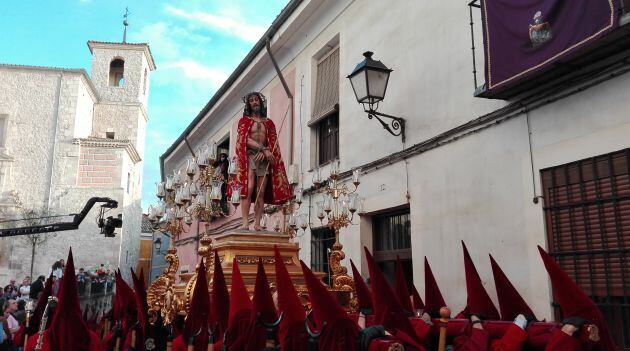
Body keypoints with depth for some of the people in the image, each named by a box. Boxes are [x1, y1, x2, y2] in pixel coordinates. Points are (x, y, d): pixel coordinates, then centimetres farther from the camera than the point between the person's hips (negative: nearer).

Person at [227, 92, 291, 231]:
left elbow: (273, 142, 8)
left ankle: (257, 224, -6)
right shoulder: (244, 120, 12)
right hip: (249, 156, -3)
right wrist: (263, 149, -13)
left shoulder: (269, 123, 20)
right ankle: (245, 223, -21)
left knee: (261, 192, -5)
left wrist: (264, 152, -12)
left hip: (264, 158, 3)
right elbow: (245, 140, -3)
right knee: (248, 189, -17)